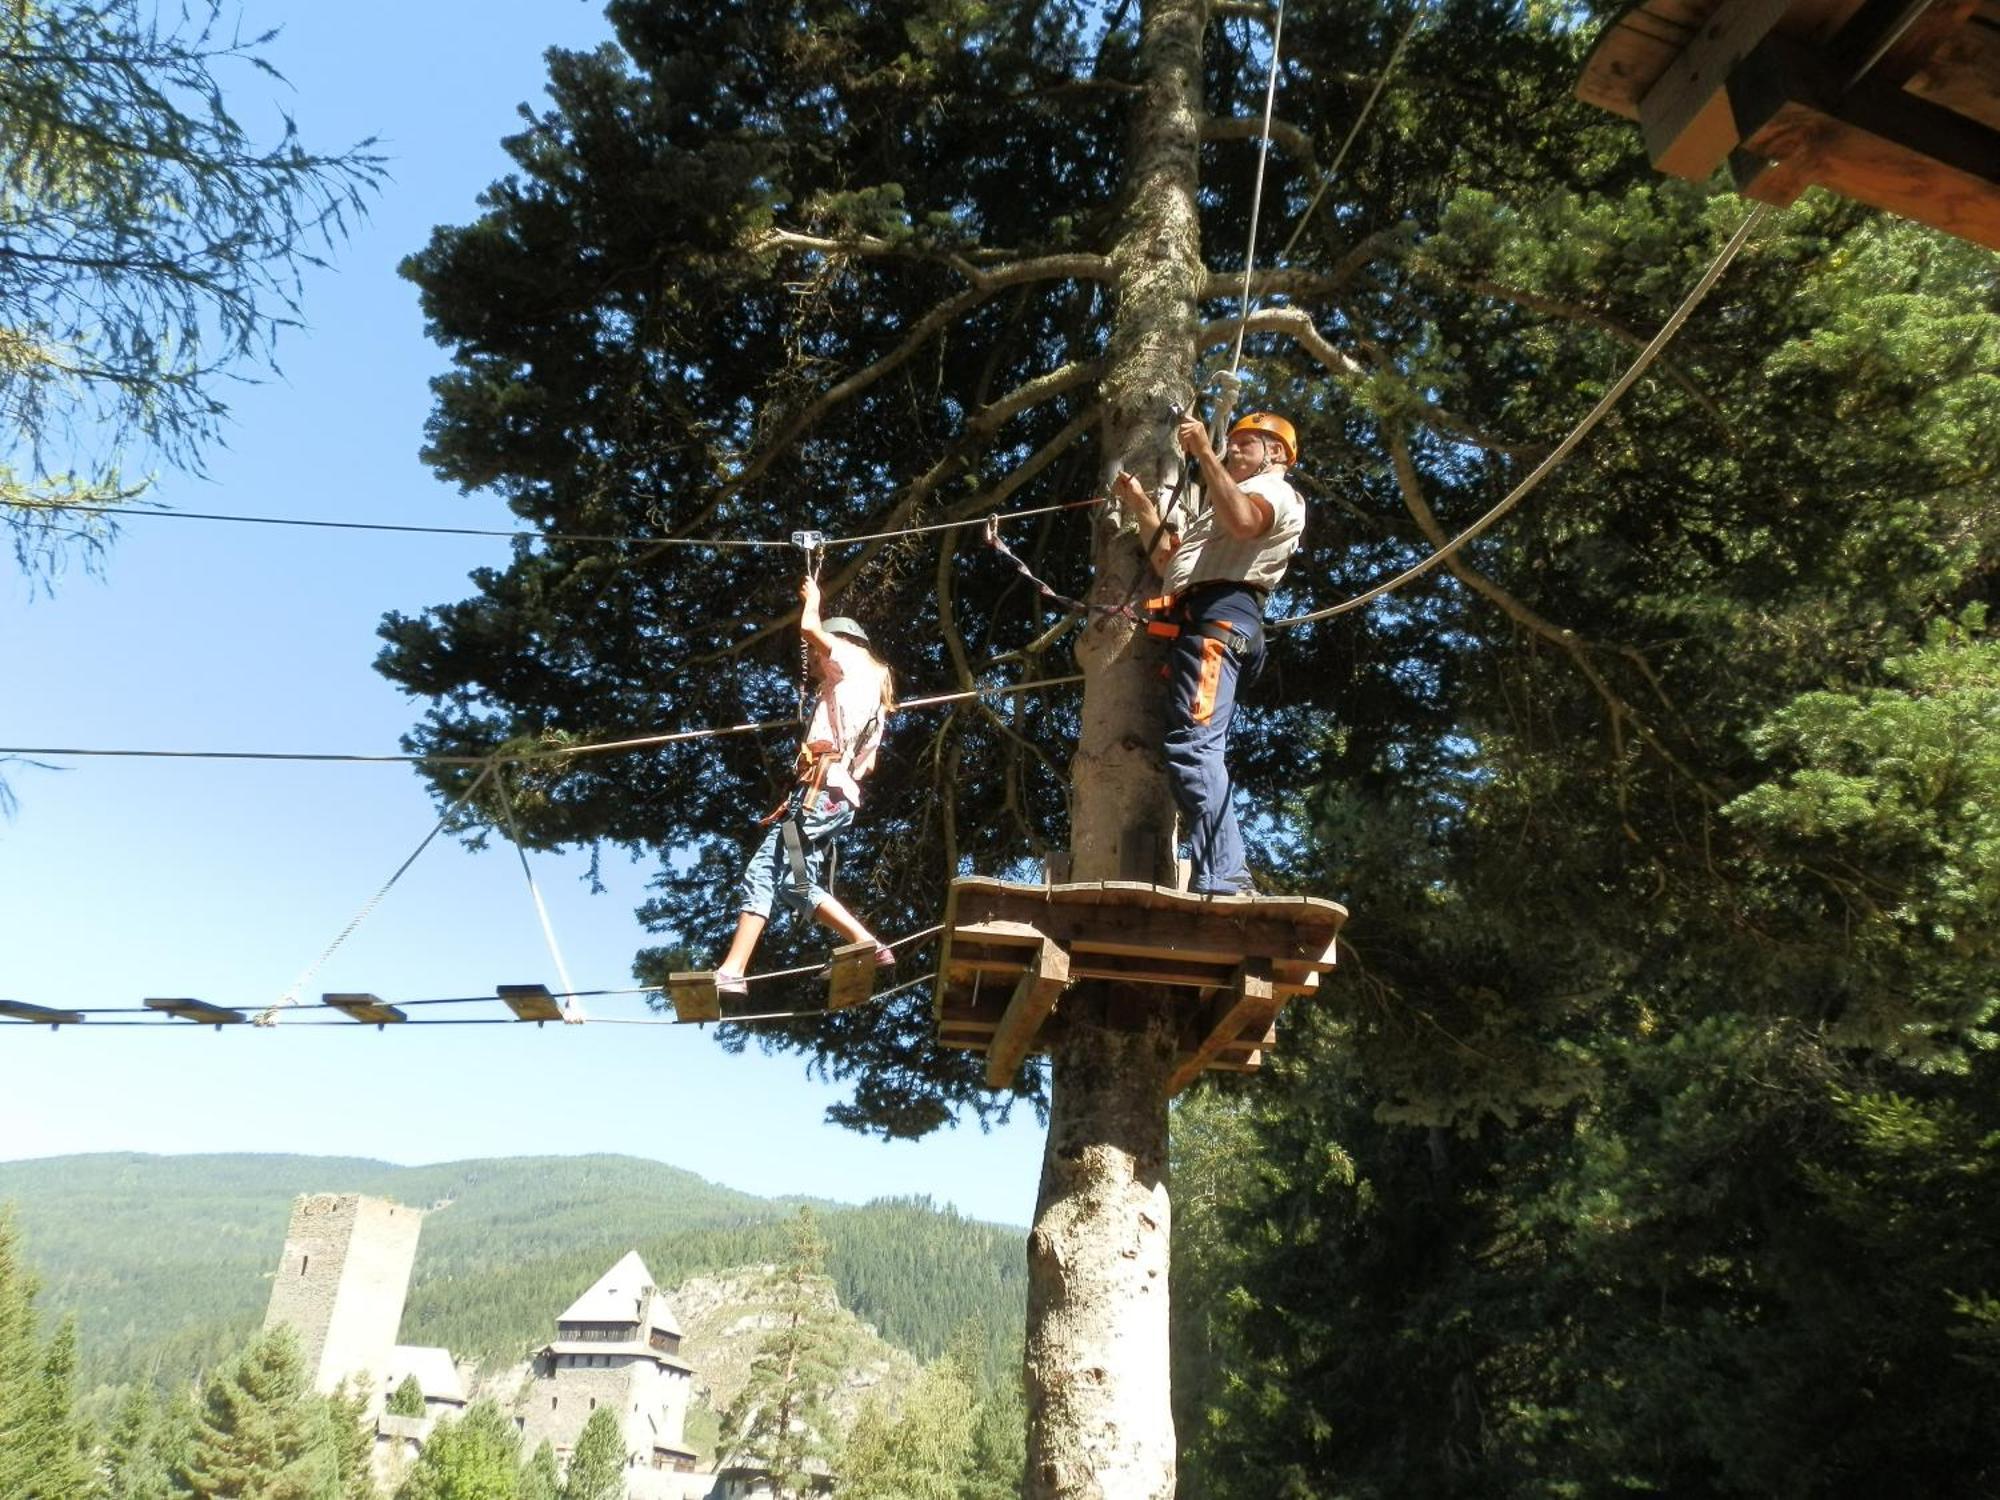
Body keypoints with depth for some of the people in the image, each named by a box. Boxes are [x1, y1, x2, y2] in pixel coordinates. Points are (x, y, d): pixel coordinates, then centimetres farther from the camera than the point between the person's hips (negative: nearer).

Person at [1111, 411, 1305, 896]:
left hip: (1219, 615, -10)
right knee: (1198, 751, 1)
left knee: (1193, 745, -25)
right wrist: (1141, 506, 28)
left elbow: (1242, 521, -16)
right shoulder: (1225, 504, 40)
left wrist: (1204, 451, -12)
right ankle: (1226, 876, -4)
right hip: (1194, 620, 10)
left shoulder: (1278, 492, 10)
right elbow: (1170, 563, 32)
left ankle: (1219, 879, -33)